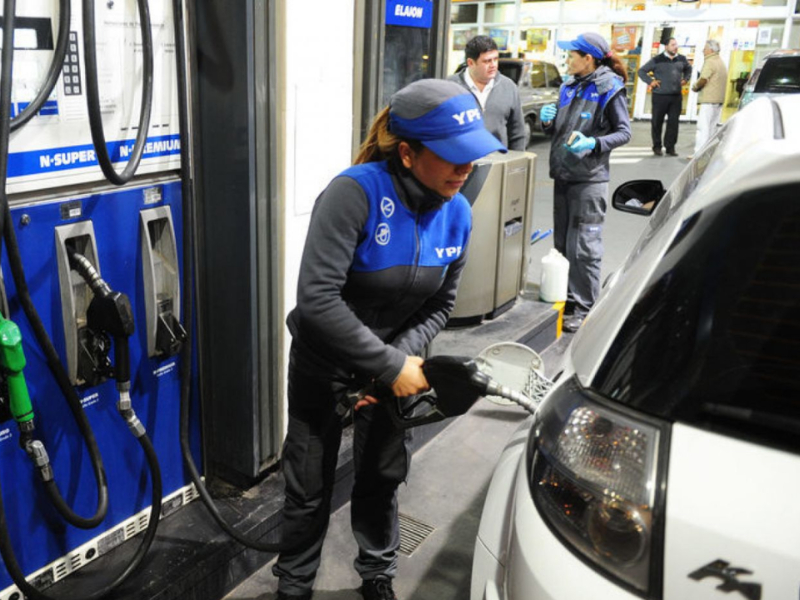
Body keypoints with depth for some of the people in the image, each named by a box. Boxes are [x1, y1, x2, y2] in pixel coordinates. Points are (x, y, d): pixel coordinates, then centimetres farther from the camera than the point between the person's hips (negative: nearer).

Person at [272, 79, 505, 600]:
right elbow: (317, 299, -35)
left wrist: (403, 357, -18)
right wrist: (390, 366, -30)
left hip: (392, 360, 5)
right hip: (323, 361, -4)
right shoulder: (356, 192, -30)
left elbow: (440, 305, -2)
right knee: (310, 489, 9)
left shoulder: (457, 214, -11)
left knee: (383, 475, 18)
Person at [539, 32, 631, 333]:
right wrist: (549, 122, -2)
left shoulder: (609, 88, -6)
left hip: (589, 179, -8)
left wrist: (594, 144, -23)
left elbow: (624, 132, -7)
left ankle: (583, 308, 2)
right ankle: (566, 298, 26)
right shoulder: (569, 87, 14)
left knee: (583, 247, -6)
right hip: (563, 175, 8)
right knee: (562, 243, 14)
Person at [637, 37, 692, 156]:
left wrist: (685, 79, 16)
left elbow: (688, 68, 31)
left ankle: (670, 147, 9)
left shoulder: (682, 59, 11)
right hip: (660, 96, -3)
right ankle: (657, 147, 15)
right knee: (657, 122, 2)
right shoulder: (657, 60, -3)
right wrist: (650, 81, -6)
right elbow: (641, 71, 2)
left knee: (674, 122, 1)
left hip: (676, 96, 4)